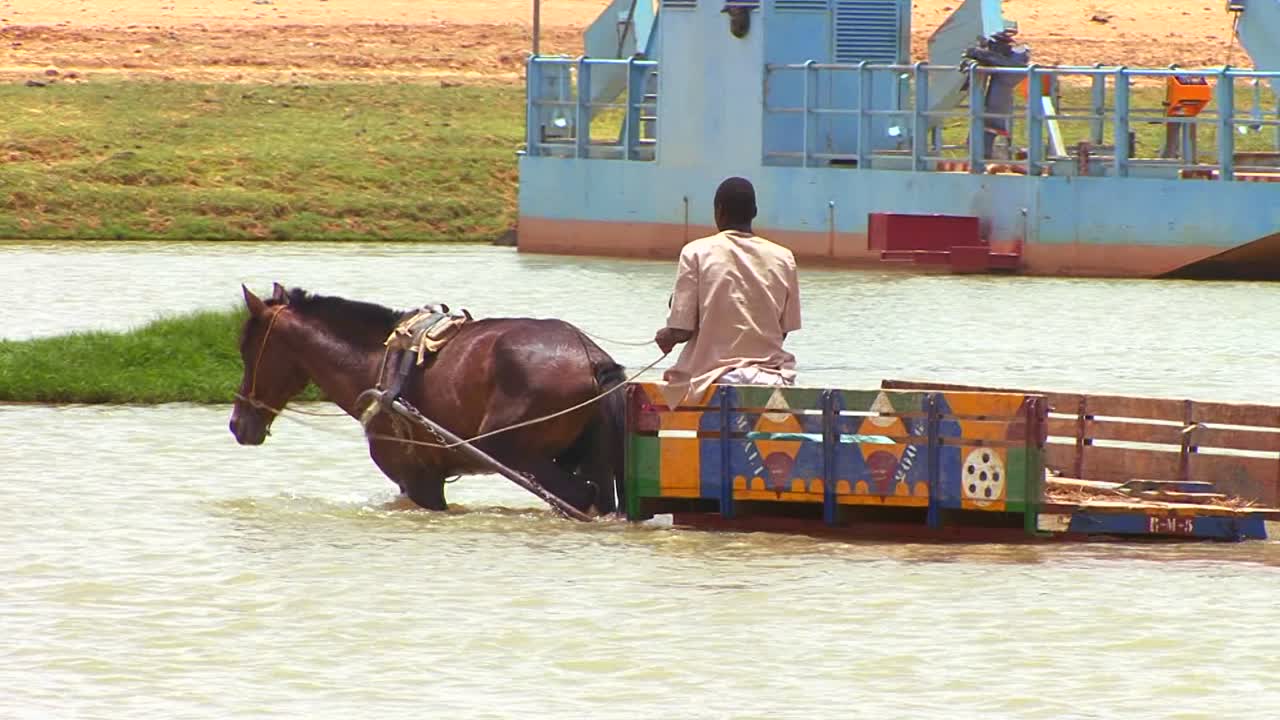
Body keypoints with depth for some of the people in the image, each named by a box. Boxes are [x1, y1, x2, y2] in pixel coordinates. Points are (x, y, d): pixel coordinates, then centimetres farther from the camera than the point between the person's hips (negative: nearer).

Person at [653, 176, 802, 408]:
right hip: (771, 376, 2)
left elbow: (682, 330, -5)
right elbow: (785, 330, 7)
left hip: (713, 376, -2)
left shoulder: (697, 253, -4)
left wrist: (665, 338, 17)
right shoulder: (783, 259, 3)